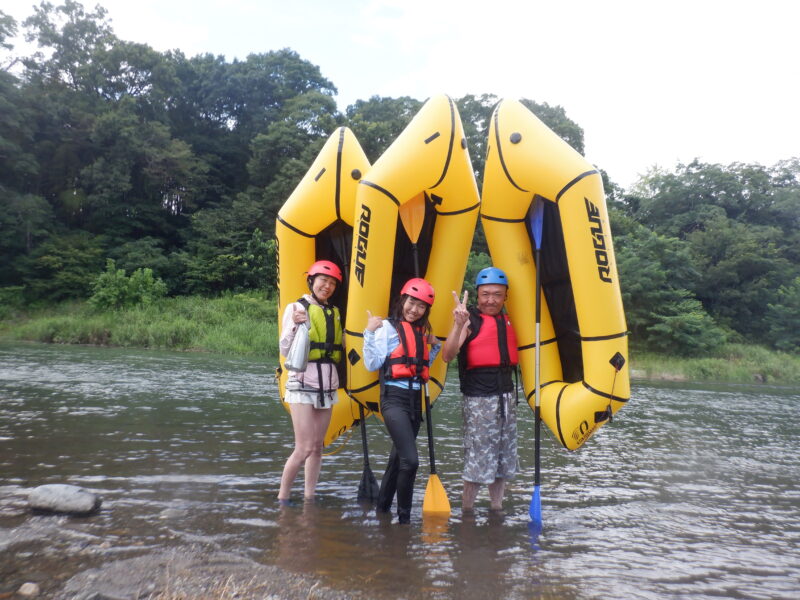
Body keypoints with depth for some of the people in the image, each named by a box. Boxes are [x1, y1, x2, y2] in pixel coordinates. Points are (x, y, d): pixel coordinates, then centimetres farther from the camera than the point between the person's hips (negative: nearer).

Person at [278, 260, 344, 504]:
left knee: (317, 446, 9)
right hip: (303, 385, -5)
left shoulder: (334, 312, 13)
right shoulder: (297, 308, -4)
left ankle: (309, 498, 19)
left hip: (328, 385, 6)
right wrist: (295, 325, -23)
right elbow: (285, 350, -8)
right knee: (304, 448, -8)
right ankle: (282, 498, 9)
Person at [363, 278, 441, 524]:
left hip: (415, 399, 7)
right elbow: (372, 364, -15)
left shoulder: (421, 331, 14)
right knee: (410, 460, -16)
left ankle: (382, 508, 32)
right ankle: (404, 518, 0)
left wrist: (435, 346, 11)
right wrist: (370, 332, -22)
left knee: (398, 457, 16)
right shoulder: (387, 326, -6)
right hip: (394, 398, -7)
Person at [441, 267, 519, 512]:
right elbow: (447, 356, -23)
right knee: (477, 460, -3)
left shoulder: (508, 321, 11)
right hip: (479, 399, -7)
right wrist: (458, 324, -35)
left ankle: (497, 508, 30)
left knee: (504, 459, 15)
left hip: (506, 395, 7)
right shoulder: (470, 320, -9)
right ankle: (466, 511, 14)